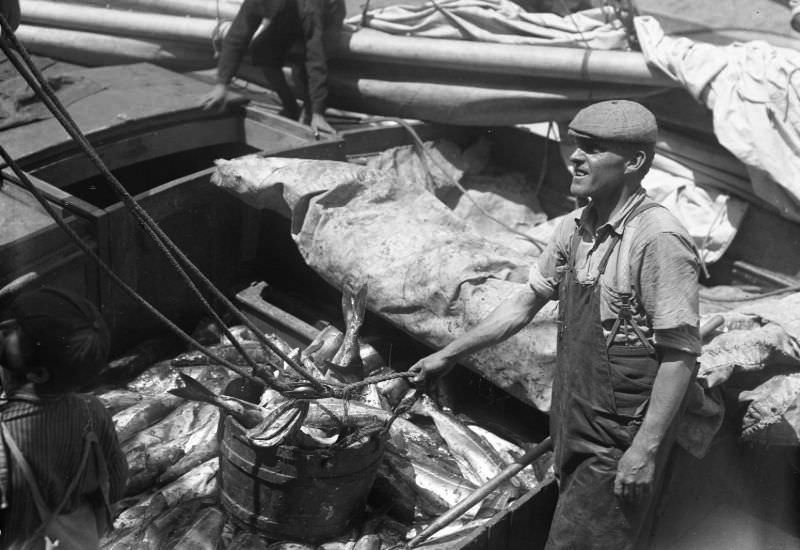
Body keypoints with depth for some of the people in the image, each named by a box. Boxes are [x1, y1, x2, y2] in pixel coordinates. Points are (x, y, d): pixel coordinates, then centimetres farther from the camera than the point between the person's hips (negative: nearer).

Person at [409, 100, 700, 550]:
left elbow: (681, 355, -20)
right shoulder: (575, 228, 3)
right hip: (574, 428, 7)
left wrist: (645, 449, -21)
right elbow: (526, 303, 11)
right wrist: (448, 355, 12)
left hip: (621, 442, -7)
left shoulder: (658, 239, -21)